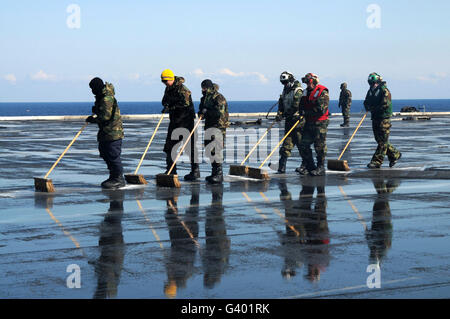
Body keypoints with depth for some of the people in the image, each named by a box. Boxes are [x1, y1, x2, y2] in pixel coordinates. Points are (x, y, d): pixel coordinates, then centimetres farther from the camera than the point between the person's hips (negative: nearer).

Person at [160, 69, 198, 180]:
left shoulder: (182, 89, -15)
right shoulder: (168, 89, 12)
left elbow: (185, 103, -27)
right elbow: (165, 100, 21)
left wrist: (171, 107, -26)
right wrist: (166, 104, -3)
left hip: (186, 121, -9)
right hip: (174, 120, 9)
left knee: (190, 146, -8)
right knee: (169, 145, 9)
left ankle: (195, 171, -3)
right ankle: (171, 171, 19)